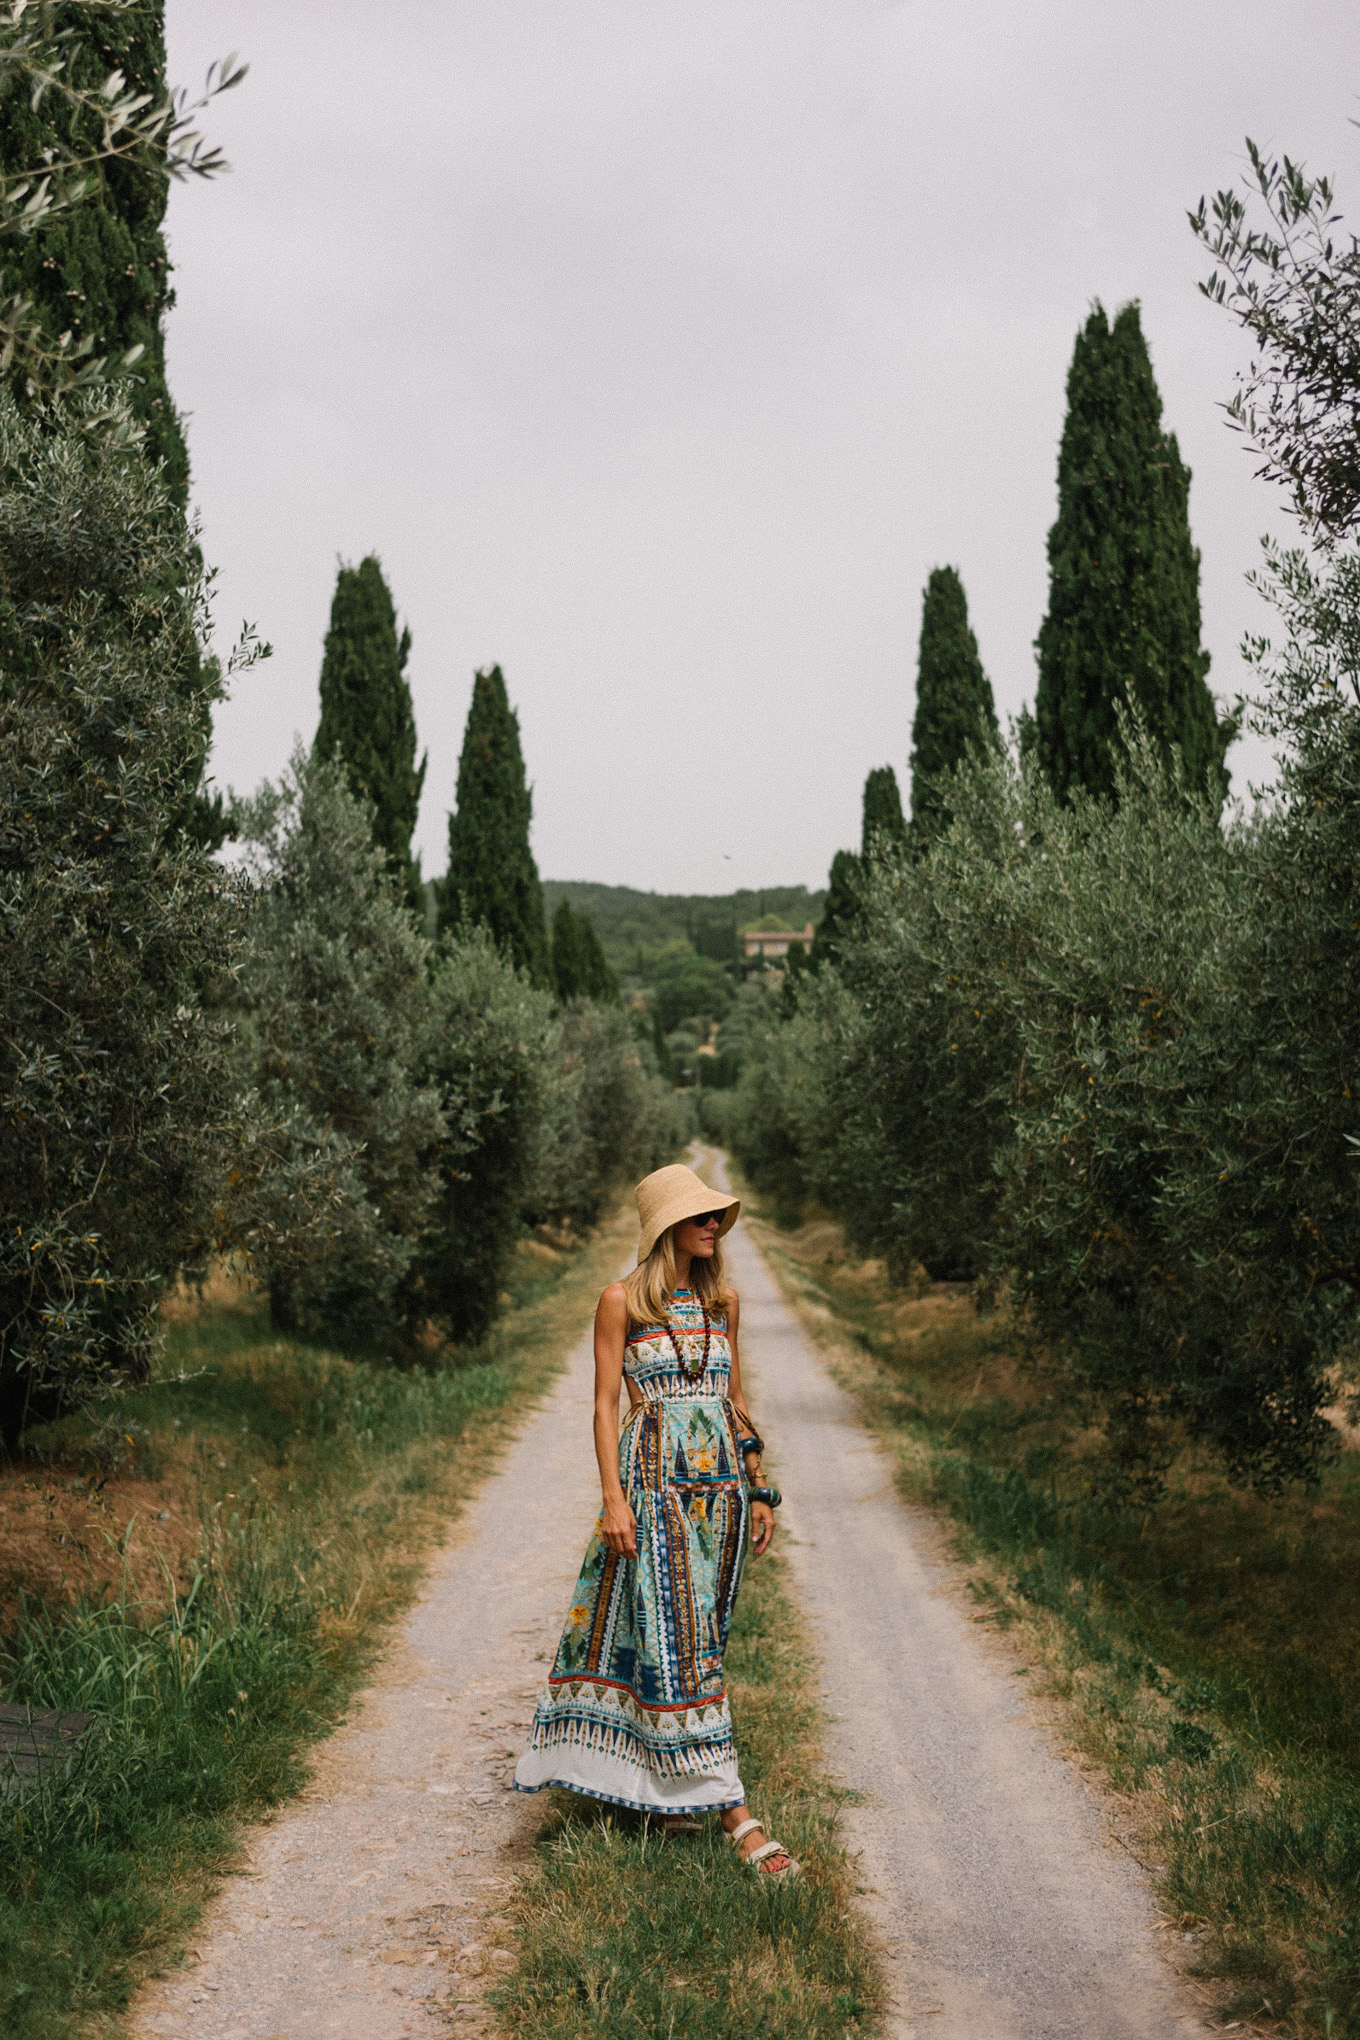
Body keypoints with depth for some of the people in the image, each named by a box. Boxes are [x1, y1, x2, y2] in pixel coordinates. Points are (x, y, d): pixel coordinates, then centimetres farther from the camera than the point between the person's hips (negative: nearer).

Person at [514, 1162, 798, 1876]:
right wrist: (614, 1498, -12)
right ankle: (735, 1814, -8)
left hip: (722, 1477, 5)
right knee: (674, 1636, -8)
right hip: (654, 1476, -5)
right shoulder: (622, 1301, -3)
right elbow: (606, 1403, -4)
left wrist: (760, 1491, 12)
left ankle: (663, 1788, 24)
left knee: (697, 1630, 9)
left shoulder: (723, 1300, 11)